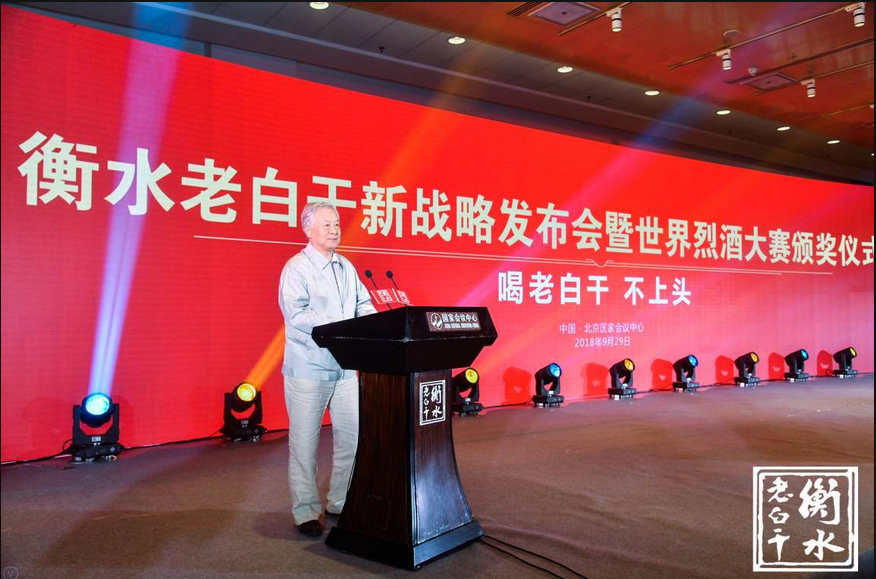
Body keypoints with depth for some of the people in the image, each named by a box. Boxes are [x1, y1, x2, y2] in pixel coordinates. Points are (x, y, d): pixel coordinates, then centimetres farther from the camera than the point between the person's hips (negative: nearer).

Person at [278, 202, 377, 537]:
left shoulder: (346, 267, 13)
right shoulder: (296, 268, -8)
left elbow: (363, 304, 14)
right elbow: (296, 314, -20)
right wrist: (341, 325, -27)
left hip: (345, 367, 7)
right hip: (308, 368, -6)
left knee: (351, 436, 11)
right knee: (305, 443, 3)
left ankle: (339, 502, 27)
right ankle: (306, 512, 16)